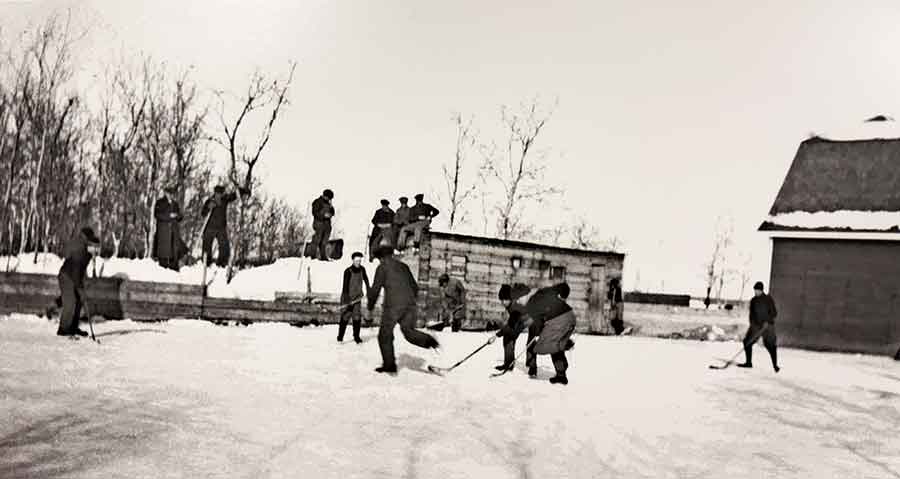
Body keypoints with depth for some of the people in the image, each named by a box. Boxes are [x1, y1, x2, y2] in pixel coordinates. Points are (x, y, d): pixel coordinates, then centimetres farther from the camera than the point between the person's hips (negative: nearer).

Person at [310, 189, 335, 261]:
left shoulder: (328, 203, 20)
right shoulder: (317, 202, -1)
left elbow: (332, 213, 18)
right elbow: (315, 212, -8)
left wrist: (331, 207, 1)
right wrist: (323, 215, -16)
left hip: (327, 223, 7)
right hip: (319, 223, -7)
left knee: (324, 242, 6)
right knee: (316, 241, -9)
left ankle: (323, 257, 7)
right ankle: (313, 256, -8)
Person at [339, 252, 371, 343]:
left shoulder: (362, 269, -4)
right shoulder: (348, 271, -20)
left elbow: (366, 280, 16)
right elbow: (345, 286, -24)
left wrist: (368, 291, 25)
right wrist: (347, 300, -31)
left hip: (357, 297, 4)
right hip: (347, 297, -4)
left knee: (357, 317, -1)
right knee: (345, 317, -5)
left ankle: (356, 336, 11)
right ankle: (340, 337, 7)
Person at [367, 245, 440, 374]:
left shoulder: (382, 267, 6)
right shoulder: (403, 266, 21)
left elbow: (375, 289, 0)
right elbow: (415, 287, 23)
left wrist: (370, 308, 11)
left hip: (393, 305, -5)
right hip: (410, 303, 5)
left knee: (385, 335, 9)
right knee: (409, 331, 9)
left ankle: (389, 364, 8)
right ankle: (427, 340, -20)